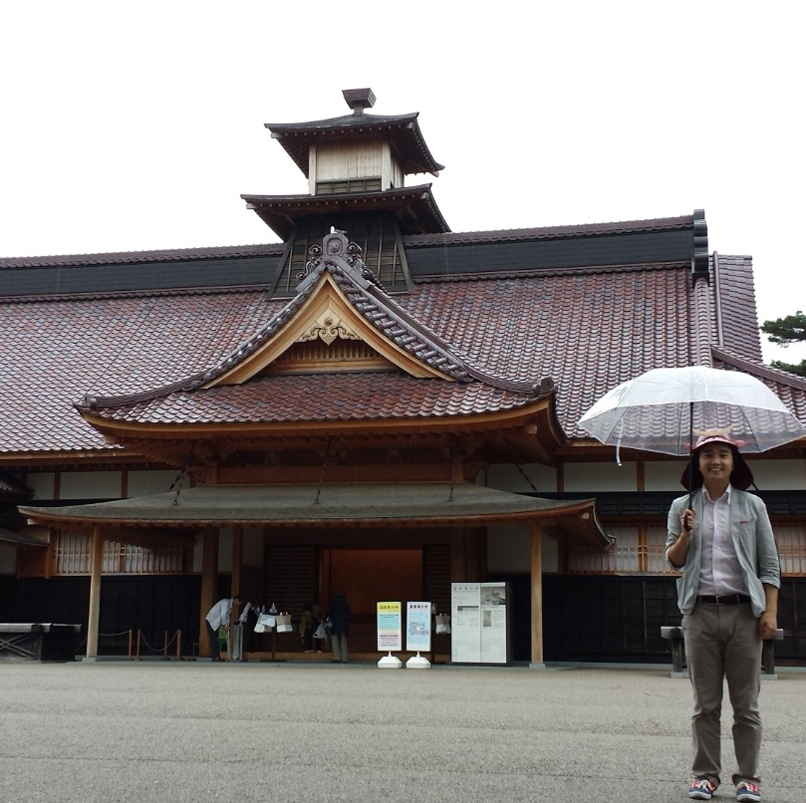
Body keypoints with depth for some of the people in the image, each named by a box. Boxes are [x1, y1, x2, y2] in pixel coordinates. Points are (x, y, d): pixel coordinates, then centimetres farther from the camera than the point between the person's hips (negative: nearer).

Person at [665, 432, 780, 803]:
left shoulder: (752, 506, 7)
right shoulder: (682, 507, 9)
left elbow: (769, 564, 6)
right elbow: (673, 561, 9)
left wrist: (770, 611, -3)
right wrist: (686, 534, -10)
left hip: (743, 611, -1)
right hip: (700, 612, 1)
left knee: (746, 703, 2)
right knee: (705, 703, 5)